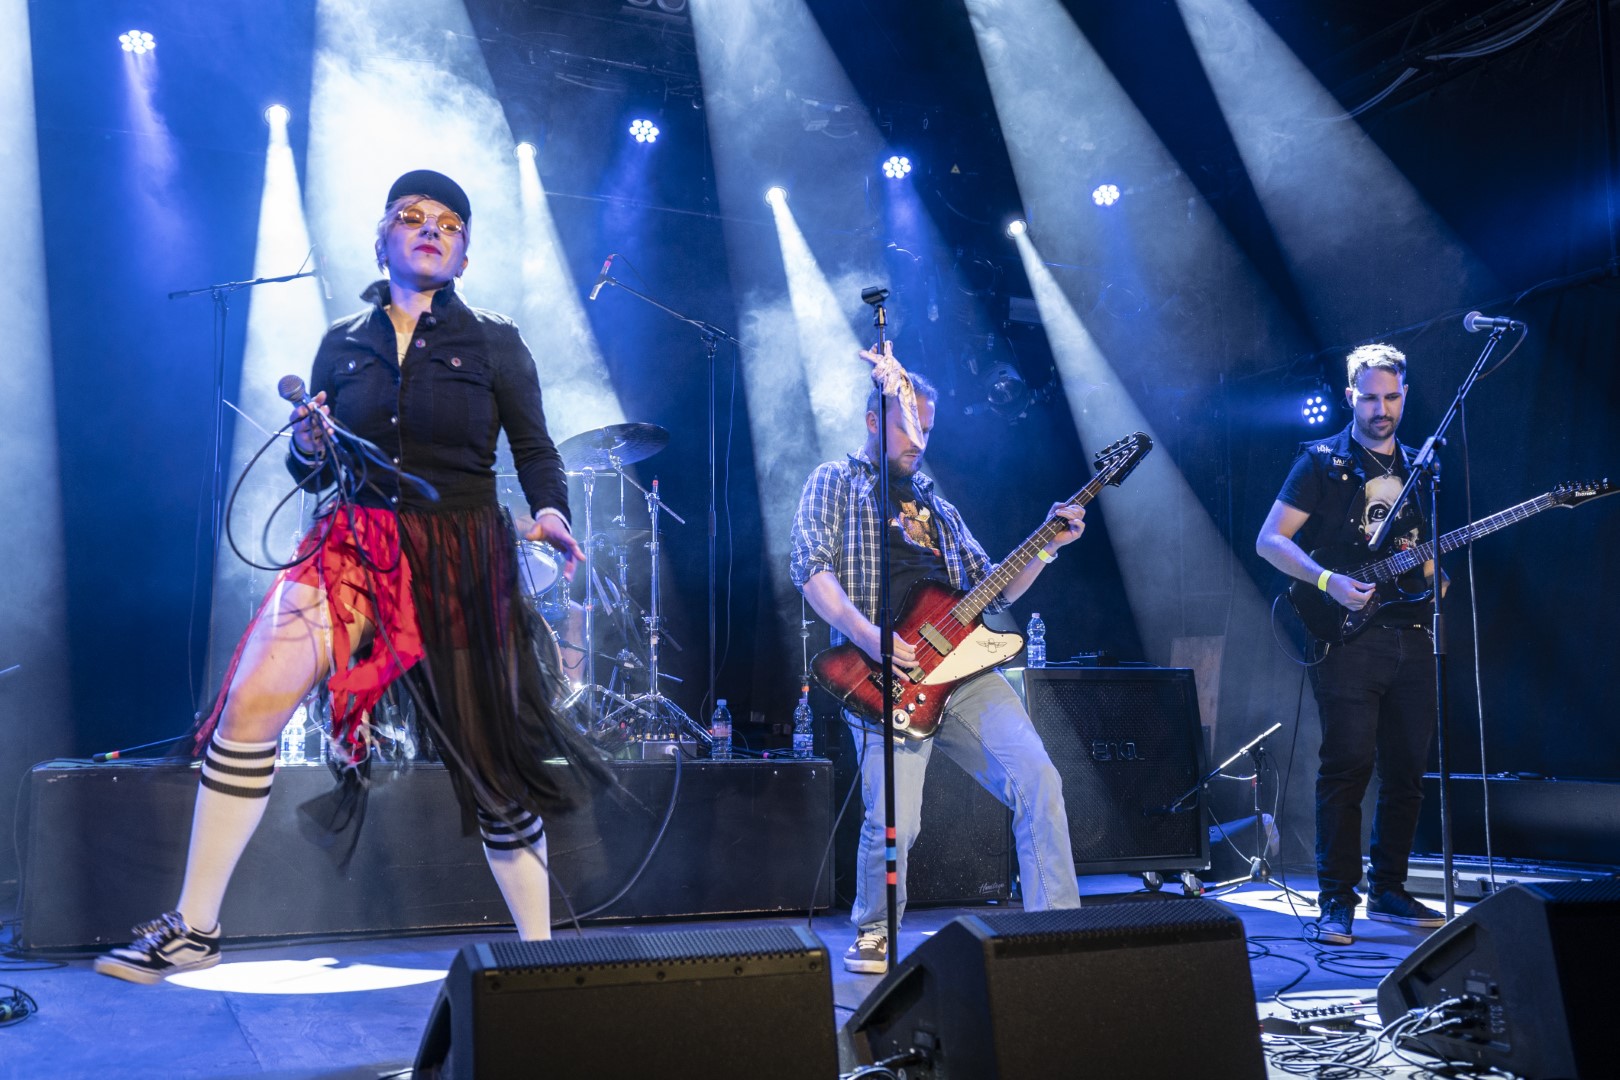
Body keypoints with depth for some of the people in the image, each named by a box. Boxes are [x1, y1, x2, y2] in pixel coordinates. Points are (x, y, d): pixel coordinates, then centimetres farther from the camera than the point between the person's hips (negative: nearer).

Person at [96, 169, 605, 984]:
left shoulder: (494, 345, 3)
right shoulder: (343, 345, 10)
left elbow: (536, 451, 2)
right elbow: (314, 473, 13)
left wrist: (549, 512, -19)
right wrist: (309, 449, -10)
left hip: (462, 557, -2)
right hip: (356, 541, 2)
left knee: (495, 758, 0)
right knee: (251, 699, -13)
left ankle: (538, 947, 15)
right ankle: (192, 930, 0)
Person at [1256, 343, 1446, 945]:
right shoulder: (1323, 462, 1)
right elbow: (1270, 540, -5)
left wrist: (1429, 569, 0)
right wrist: (1328, 582, -18)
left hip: (1409, 635, 6)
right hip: (1347, 637, -6)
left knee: (1407, 771, 7)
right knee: (1347, 766, -9)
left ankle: (1388, 891, 19)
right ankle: (1337, 902, -2)